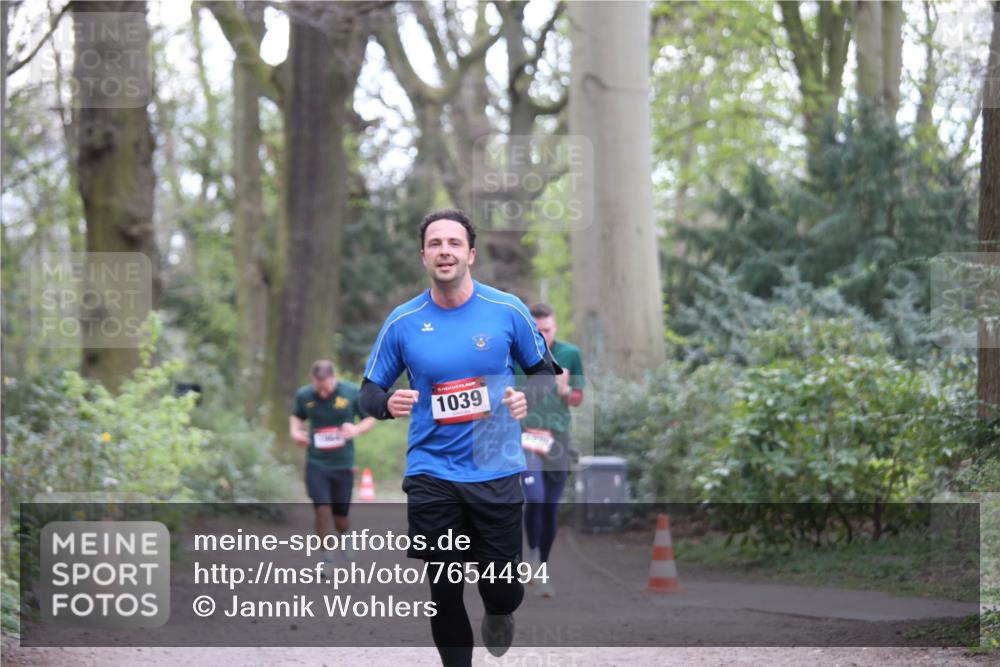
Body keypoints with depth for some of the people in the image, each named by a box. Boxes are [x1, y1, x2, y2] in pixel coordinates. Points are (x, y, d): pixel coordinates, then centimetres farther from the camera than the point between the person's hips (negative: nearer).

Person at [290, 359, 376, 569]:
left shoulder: (352, 393, -8)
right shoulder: (304, 395, -3)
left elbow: (370, 419, 2)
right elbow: (296, 416, 16)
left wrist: (357, 429, -19)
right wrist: (294, 431, -5)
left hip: (343, 465, 0)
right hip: (316, 463, 0)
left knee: (340, 518, 8)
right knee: (322, 509, -13)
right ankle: (328, 558, -2)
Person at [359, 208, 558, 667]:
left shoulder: (508, 311, -4)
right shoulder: (403, 322, -2)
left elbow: (544, 372, 8)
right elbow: (370, 391, 7)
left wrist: (527, 396, -14)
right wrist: (388, 403, -16)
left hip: (496, 471, -1)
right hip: (431, 476, 1)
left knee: (503, 590, 1)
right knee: (444, 593, 4)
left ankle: (498, 615, 38)